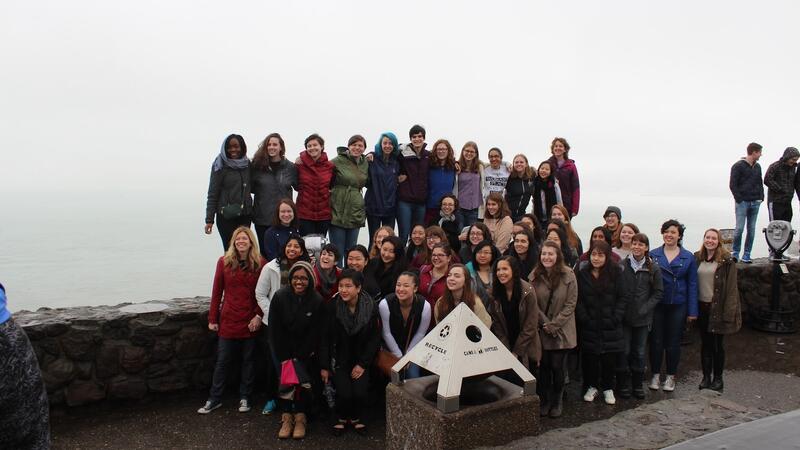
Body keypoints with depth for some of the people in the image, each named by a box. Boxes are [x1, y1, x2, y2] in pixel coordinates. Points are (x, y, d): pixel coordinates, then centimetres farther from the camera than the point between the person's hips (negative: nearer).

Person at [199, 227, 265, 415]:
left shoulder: (260, 264, -6)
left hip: (251, 321, -1)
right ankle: (215, 399, 22)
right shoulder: (224, 262, -2)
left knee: (249, 360, 11)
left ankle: (245, 397, 26)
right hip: (228, 320, 1)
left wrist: (259, 315, -11)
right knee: (222, 361, 9)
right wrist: (212, 319, 2)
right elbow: (217, 292, 2)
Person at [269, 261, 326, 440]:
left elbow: (315, 333, -10)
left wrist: (299, 358, -12)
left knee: (304, 381, -13)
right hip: (285, 350, 1)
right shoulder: (279, 297, -11)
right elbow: (275, 330, -9)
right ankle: (286, 418, -4)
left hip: (306, 352, 0)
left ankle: (300, 418, -1)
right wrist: (285, 358, -11)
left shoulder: (317, 301, -13)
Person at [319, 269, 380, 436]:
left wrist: (362, 364, -8)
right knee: (344, 392, -19)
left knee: (360, 392, -18)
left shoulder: (371, 307, -11)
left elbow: (375, 338, -5)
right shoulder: (333, 306, -12)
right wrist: (324, 366, -5)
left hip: (361, 359, 1)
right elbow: (325, 338, -6)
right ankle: (342, 418, 14)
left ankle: (356, 418, 15)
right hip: (339, 358, 0)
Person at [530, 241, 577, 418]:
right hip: (541, 330, 2)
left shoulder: (568, 275, -8)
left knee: (558, 367, 1)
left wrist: (554, 325, -12)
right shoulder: (534, 276, -3)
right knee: (544, 366, 8)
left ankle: (557, 401, 21)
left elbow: (570, 304, -8)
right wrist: (545, 323, -11)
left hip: (562, 331, -1)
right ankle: (544, 400, 24)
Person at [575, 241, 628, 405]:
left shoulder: (615, 272, -2)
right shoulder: (582, 274, -1)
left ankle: (607, 388, 24)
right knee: (590, 357, 6)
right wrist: (585, 320, -10)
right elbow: (578, 300, -2)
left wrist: (615, 318, -10)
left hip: (610, 327, 0)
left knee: (610, 359, 5)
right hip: (589, 327, 0)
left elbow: (622, 298, -2)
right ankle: (591, 387, 25)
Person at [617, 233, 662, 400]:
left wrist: (645, 308, -8)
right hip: (624, 317, -1)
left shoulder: (653, 268, 0)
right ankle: (623, 384, 18)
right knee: (624, 351, 5)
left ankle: (637, 384, 25)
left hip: (643, 317, 1)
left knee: (639, 352, 12)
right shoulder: (622, 265, -4)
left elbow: (658, 292, 3)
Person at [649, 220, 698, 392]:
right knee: (656, 341, 6)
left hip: (678, 306, 0)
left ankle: (670, 376, 23)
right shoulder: (653, 255, 0)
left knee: (673, 342, 9)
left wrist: (692, 311, -2)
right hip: (657, 305, 0)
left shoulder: (688, 257, 1)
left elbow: (692, 284, 1)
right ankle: (655, 374, 21)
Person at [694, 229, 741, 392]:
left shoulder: (726, 260, -7)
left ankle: (718, 378, 20)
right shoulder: (697, 258, 6)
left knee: (717, 344, 6)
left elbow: (731, 288, -10)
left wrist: (728, 312, -15)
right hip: (701, 307, 4)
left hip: (717, 308, -4)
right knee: (705, 343, 12)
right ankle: (706, 377, 22)